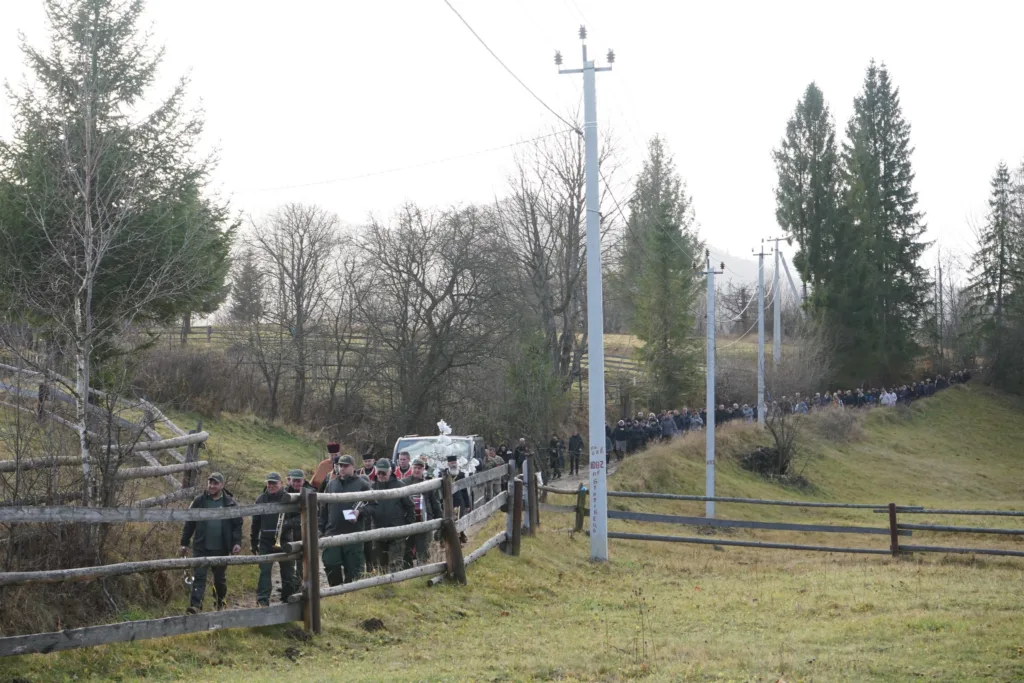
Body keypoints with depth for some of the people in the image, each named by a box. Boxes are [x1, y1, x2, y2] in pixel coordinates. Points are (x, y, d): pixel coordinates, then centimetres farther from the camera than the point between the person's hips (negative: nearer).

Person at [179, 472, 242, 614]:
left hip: (221, 549, 1)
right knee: (199, 576, -10)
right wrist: (184, 543, 4)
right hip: (201, 548, -1)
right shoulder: (199, 501, 2)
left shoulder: (230, 503, 2)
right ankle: (195, 605, -15)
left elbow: (237, 525, 3)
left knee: (220, 578, 14)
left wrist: (237, 542, -9)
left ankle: (220, 602, 33)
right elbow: (189, 523, 5)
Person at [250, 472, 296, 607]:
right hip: (266, 541, 1)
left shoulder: (287, 499, 0)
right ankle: (262, 600, -13)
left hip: (284, 541, -1)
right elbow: (255, 523, 13)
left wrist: (287, 524, -21)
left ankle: (287, 598, 19)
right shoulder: (261, 499, 8)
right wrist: (254, 542, 12)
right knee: (264, 570, -9)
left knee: (288, 572, 6)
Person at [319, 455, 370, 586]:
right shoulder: (331, 484, 15)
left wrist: (359, 511, -18)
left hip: (353, 533, -3)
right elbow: (324, 509, 18)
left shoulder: (362, 484, 2)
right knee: (331, 565, -3)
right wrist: (322, 529, 13)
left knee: (353, 567, 0)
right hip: (332, 532, 3)